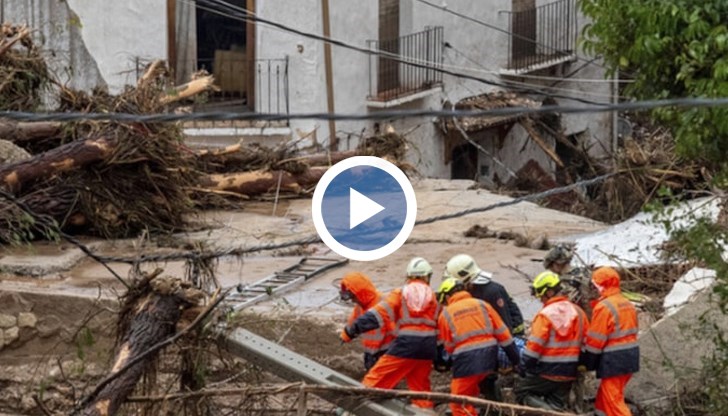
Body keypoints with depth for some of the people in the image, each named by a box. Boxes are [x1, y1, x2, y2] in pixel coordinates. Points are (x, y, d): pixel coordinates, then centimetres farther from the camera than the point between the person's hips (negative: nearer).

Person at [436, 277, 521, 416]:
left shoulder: (445, 315, 5)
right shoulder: (482, 305, 10)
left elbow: (448, 346, 10)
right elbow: (502, 333, 8)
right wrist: (515, 359, 12)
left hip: (466, 362, -4)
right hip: (489, 358, 4)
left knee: (458, 404, 6)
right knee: (468, 396, 22)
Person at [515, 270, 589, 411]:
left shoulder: (546, 314, -16)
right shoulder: (577, 311, 5)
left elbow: (534, 346, -18)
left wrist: (526, 367, -7)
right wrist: (581, 365, 21)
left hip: (547, 372, -6)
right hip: (569, 373, 6)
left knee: (521, 392, 8)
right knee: (557, 404, 13)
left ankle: (548, 411, -15)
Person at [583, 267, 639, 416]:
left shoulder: (604, 307, -16)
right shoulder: (628, 304, 12)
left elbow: (595, 340, -14)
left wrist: (586, 363, -4)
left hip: (613, 360, -9)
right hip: (630, 356, 9)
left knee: (613, 401, -4)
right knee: (603, 398, 18)